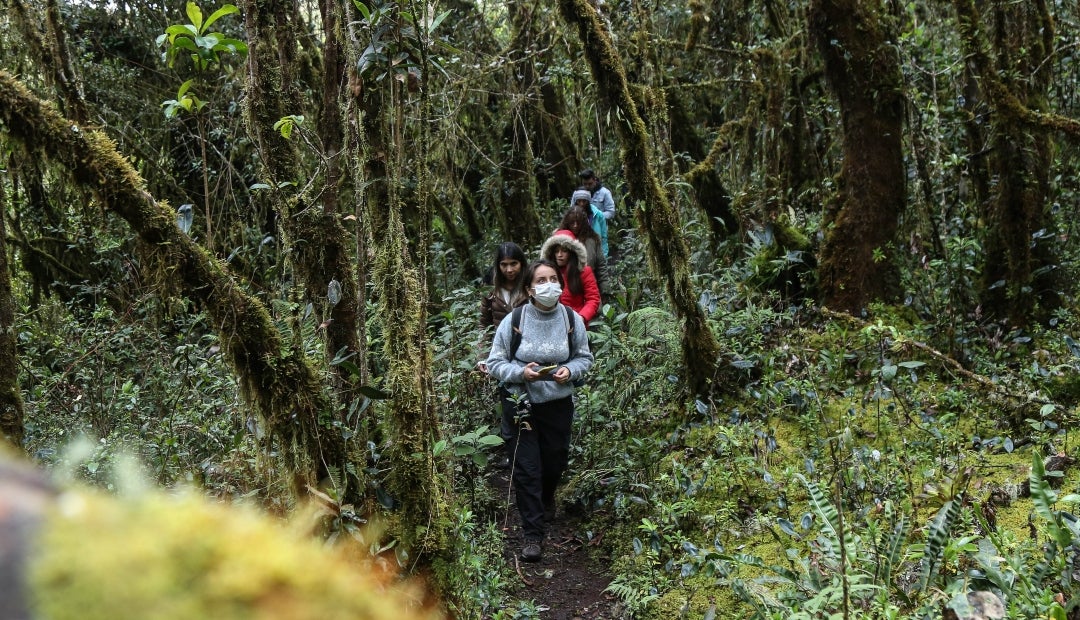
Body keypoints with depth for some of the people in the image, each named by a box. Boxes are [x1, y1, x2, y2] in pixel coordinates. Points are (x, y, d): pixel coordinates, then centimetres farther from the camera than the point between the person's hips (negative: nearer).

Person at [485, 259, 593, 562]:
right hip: (521, 404, -2)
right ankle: (532, 534, 6)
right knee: (526, 468, -4)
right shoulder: (513, 321, -14)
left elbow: (584, 358, 5)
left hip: (559, 404, 3)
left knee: (555, 461, 18)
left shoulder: (572, 320, -8)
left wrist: (570, 370, -17)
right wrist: (521, 372, -24)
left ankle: (547, 500, 52)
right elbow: (495, 363, -7)